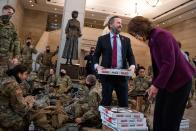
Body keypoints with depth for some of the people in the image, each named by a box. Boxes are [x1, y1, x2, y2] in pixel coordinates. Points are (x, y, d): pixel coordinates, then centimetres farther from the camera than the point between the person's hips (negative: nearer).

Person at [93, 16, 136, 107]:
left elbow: (130, 55, 10)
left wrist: (132, 65, -10)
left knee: (124, 103, 6)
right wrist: (97, 65, -12)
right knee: (106, 102, 5)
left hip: (122, 75, 2)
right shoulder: (102, 39, 7)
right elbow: (96, 55, 7)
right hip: (107, 74, -2)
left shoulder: (126, 40, 13)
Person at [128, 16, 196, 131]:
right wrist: (154, 84, 11)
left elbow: (169, 63, -24)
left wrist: (156, 85, -21)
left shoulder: (161, 35, -18)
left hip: (180, 81, -9)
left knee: (170, 119, 0)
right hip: (166, 81, 9)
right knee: (158, 116, 9)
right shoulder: (152, 39, 10)